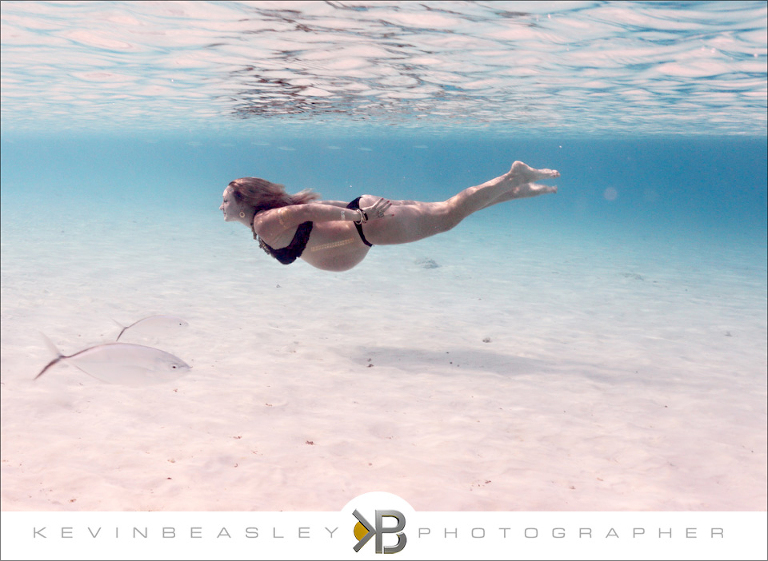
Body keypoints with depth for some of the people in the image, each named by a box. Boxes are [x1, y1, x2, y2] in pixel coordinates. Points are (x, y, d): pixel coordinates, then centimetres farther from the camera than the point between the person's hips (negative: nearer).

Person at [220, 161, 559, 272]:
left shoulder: (266, 223, -14)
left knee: (448, 215, -4)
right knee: (445, 212, 12)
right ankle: (518, 191, 17)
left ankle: (515, 177, 1)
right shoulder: (271, 212, 15)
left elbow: (305, 210, -28)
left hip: (369, 225, -9)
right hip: (361, 213, 9)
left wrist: (358, 215, -29)